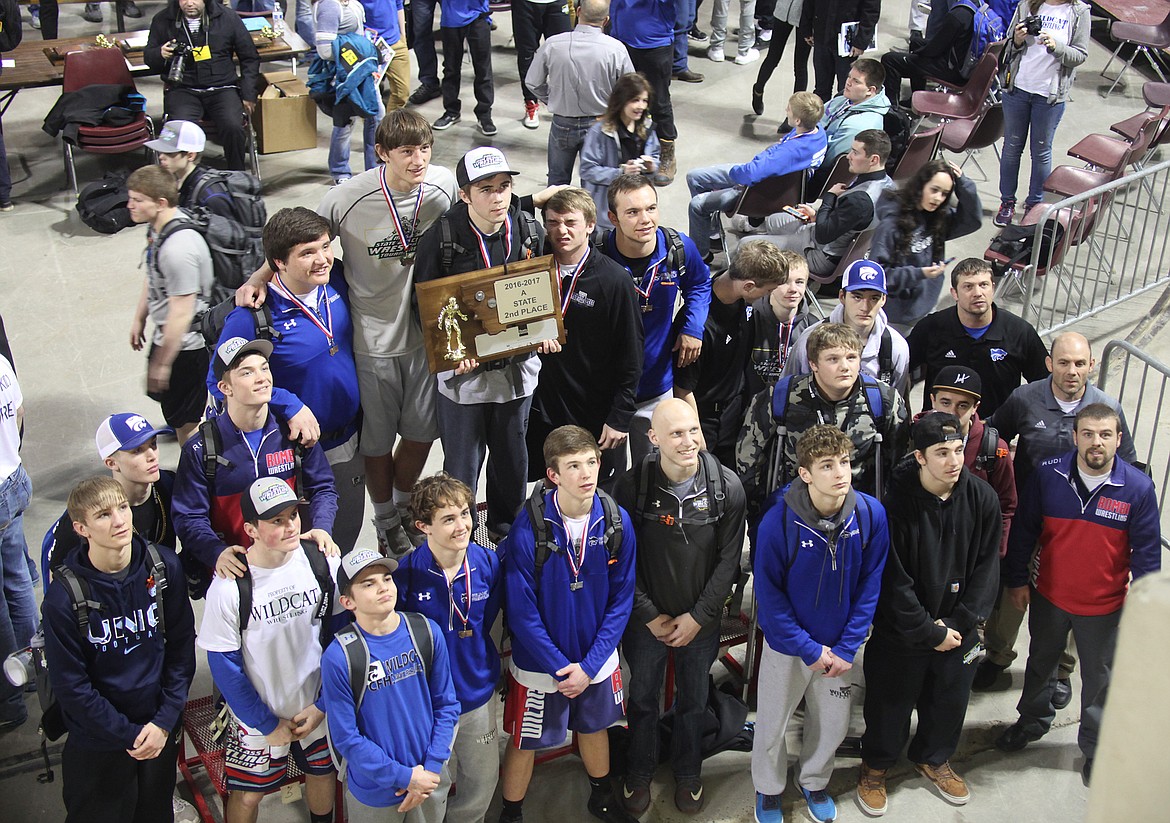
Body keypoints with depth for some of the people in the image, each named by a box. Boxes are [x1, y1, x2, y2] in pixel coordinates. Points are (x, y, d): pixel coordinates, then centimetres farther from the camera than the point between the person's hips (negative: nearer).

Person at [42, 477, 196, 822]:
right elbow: (70, 685, -14)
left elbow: (182, 645, -3)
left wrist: (164, 720, -8)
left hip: (161, 729, 3)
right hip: (97, 741, -3)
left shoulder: (164, 567, -11)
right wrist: (129, 734, -12)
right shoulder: (63, 596, -21)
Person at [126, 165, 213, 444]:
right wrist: (139, 319, 23)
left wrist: (163, 363, -20)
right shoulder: (157, 226, -2)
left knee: (184, 420, 4)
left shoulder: (179, 248, -32)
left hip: (185, 343, -11)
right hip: (165, 332, 11)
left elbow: (182, 312, -28)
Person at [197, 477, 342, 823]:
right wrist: (268, 725, -9)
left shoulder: (322, 561, -15)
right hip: (260, 715, -3)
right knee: (247, 794, 12)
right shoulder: (229, 586, -24)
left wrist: (323, 704, -6)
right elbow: (223, 664, -14)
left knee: (323, 773, 22)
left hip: (318, 707, 3)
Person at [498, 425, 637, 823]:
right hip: (539, 663, -3)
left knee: (594, 727, 26)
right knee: (525, 742, 13)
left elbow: (621, 599, -6)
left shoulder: (617, 521, -13)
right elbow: (520, 609, -17)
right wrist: (560, 667, -16)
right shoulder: (529, 528, -23)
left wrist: (589, 665, -12)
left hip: (596, 659, 4)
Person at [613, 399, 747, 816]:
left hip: (701, 622, 1)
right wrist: (649, 616, -10)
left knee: (693, 702, 20)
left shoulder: (727, 487, -16)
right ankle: (639, 773, 42)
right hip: (646, 621, -1)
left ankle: (688, 773, 44)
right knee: (643, 699, 18)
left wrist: (698, 617, -10)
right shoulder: (631, 488, -18)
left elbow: (728, 560, -8)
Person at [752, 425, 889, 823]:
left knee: (833, 722, 20)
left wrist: (847, 647, -9)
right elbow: (769, 593, -16)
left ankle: (814, 780, 48)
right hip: (787, 644, -2)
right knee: (773, 723, 14)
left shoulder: (871, 513, -17)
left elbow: (870, 584, -7)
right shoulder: (779, 520, -25)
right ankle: (769, 788, 42)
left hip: (839, 645, 3)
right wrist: (809, 650, -15)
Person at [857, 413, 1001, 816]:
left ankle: (933, 758, 49)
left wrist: (958, 623, -10)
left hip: (958, 630, 4)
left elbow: (986, 568, -3)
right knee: (890, 703, 12)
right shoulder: (896, 503, -22)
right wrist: (929, 632, -15)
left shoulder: (982, 498, -10)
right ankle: (876, 764, 38)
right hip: (900, 631, -4)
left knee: (950, 699, 21)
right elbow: (893, 581, -18)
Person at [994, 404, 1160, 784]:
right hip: (1048, 596, 2)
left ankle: (1095, 746, 38)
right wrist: (1017, 580, 1)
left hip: (1105, 608, -2)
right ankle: (1032, 721, 49)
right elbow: (1024, 531, -2)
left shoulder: (1138, 488, -16)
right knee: (1040, 664, 24)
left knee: (1099, 680, 16)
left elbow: (1147, 552, -7)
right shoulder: (1047, 475, -14)